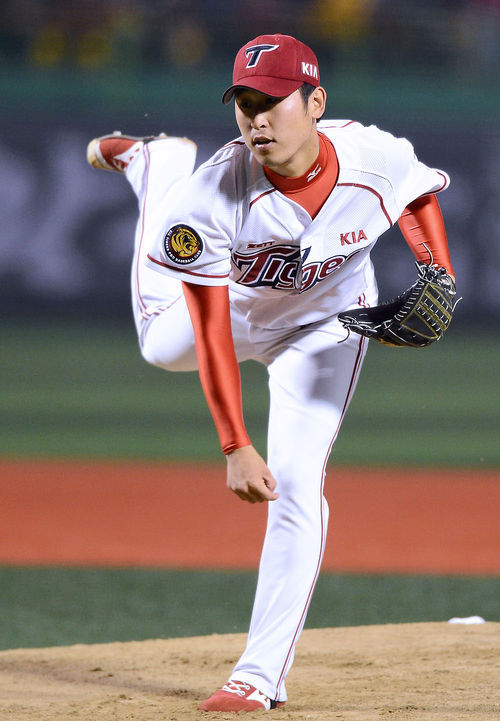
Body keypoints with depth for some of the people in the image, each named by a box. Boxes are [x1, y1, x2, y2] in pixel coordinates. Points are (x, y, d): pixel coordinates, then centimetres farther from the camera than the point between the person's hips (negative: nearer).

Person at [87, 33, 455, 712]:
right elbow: (210, 330, -33)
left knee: (296, 485, -15)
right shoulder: (213, 194, -37)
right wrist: (235, 447, -37)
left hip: (325, 325, -1)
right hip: (232, 307, 1)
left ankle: (261, 675, -10)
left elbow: (420, 194, -5)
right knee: (162, 346, 33)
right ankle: (156, 165, 51)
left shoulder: (378, 158, -33)